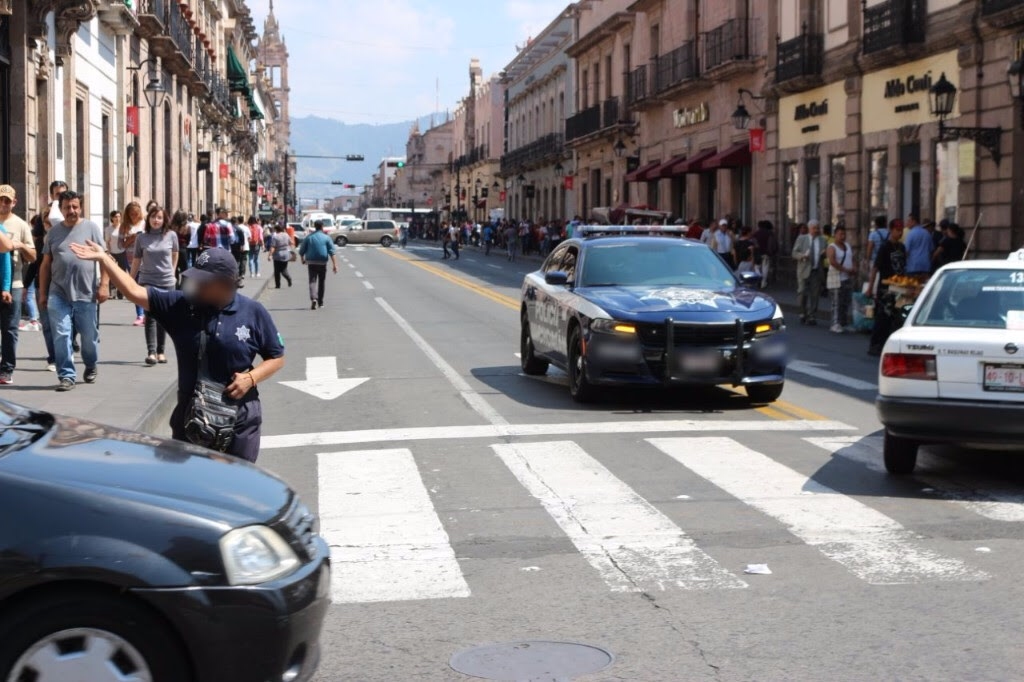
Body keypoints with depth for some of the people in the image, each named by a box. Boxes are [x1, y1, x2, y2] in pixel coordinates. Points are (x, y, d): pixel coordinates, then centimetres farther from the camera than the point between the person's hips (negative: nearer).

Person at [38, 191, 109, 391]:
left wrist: (104, 284, -10)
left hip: (87, 294, -1)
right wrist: (42, 293, 9)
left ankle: (91, 367, 34)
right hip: (58, 295, 2)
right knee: (61, 337, -5)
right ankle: (67, 375, 2)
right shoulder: (54, 231, 9)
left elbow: (105, 258, -1)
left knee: (89, 336, 10)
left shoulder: (92, 228, 1)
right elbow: (46, 264, 12)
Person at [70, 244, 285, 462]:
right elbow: (134, 291, -4)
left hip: (240, 419, -2)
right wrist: (103, 259, -10)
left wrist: (252, 377, -16)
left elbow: (277, 358, 1)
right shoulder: (181, 305, -1)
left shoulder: (254, 313, -5)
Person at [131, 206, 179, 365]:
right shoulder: (142, 238, -1)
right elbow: (136, 260, 6)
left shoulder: (171, 236, -1)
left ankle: (160, 352, 16)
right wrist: (131, 281, 8)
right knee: (150, 316, -11)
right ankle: (151, 352, -16)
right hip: (148, 282, -1)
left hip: (167, 282, 1)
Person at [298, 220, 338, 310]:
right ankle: (320, 302, 22)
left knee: (312, 281, -4)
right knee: (322, 282, 14)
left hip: (311, 262, 0)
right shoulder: (326, 238, -1)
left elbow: (301, 251, 8)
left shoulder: (309, 238, 4)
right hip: (322, 262, 0)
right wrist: (334, 264, -12)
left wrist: (303, 259, 27)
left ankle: (313, 298, -28)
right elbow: (332, 252, -9)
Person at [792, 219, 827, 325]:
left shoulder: (823, 241, 11)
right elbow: (794, 253, 2)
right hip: (804, 270, -2)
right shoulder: (801, 239, 6)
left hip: (817, 271, 2)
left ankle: (812, 317, 6)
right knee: (802, 293, -5)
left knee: (814, 295, 1)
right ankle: (803, 314, 12)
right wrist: (802, 255, -18)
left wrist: (824, 254, -9)